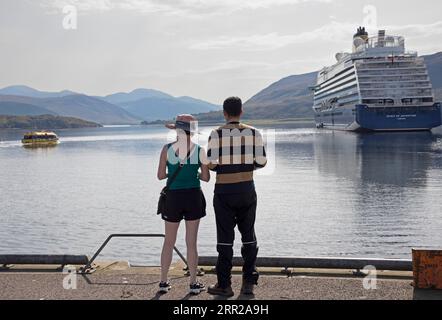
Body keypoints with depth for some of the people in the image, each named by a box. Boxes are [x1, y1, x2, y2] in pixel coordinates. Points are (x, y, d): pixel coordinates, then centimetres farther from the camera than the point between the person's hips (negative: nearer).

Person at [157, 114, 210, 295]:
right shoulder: (199, 151, -6)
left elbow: (160, 176, -2)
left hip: (173, 198, 0)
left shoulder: (167, 149, -7)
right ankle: (194, 284, 14)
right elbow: (206, 178, -1)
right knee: (191, 243, 9)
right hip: (193, 197, 0)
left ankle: (164, 282, 19)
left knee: (169, 242, 14)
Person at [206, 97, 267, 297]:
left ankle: (224, 284, 11)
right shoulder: (253, 133, 0)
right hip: (247, 189, 2)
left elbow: (211, 164, -10)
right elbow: (262, 161, -3)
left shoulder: (217, 134, -7)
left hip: (224, 190, -2)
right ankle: (249, 282, 15)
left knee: (225, 237, 5)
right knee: (248, 235, 14)